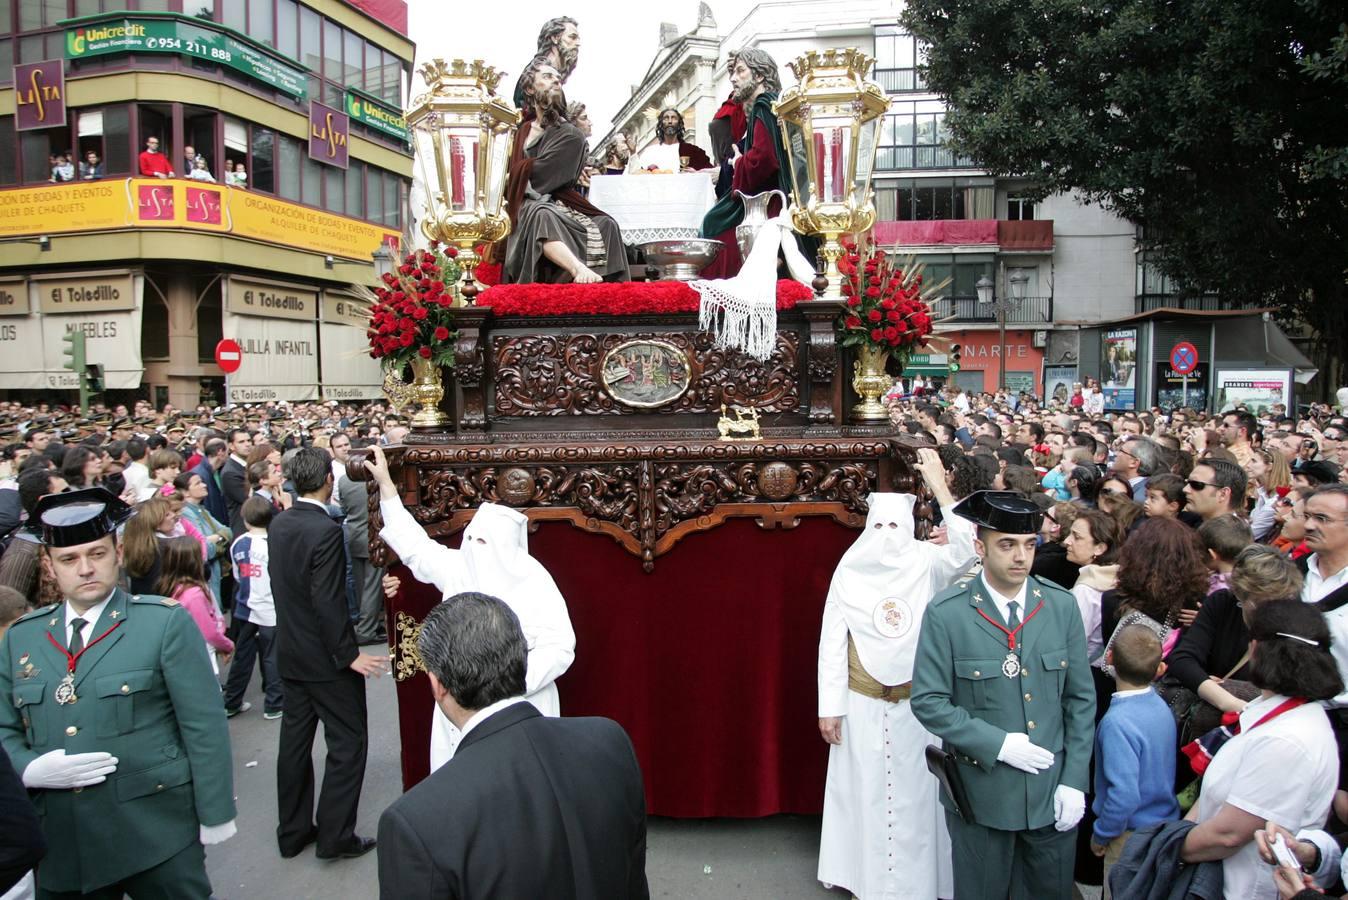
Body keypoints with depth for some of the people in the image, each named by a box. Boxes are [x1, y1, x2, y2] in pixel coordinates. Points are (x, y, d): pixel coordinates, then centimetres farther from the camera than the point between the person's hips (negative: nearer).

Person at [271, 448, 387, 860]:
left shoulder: (278, 524, 2)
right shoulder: (326, 530, -23)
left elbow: (283, 585, 10)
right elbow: (328, 603, -24)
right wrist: (349, 655, -17)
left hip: (289, 652, 8)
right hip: (324, 657, -8)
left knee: (294, 740, 17)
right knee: (347, 743, 6)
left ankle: (293, 831, 29)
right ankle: (335, 835, 13)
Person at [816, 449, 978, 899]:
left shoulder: (925, 564, -6)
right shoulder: (849, 572, -6)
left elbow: (966, 549, -26)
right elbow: (831, 644, -3)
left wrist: (939, 486, -28)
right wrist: (829, 707, -4)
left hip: (915, 704, 0)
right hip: (862, 706, 0)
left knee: (914, 792, 9)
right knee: (865, 791, 10)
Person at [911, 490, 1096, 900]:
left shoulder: (1062, 606, -2)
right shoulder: (946, 613, -13)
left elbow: (1081, 698, 2)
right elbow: (928, 701, -11)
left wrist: (1074, 781, -2)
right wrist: (997, 744, -17)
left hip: (1051, 792, 3)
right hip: (981, 793, -2)